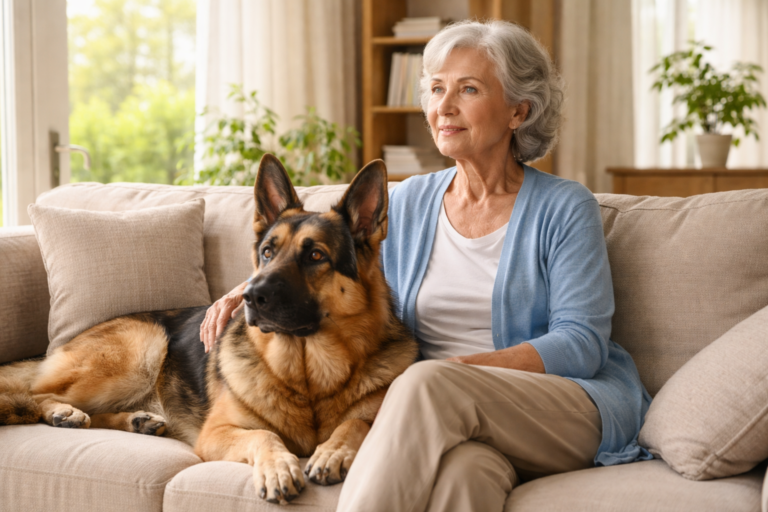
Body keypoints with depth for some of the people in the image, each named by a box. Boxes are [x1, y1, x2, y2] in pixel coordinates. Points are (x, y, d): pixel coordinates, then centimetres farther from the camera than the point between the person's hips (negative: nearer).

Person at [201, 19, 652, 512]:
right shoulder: (407, 204, 15)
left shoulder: (566, 208, 1)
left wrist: (459, 369, -19)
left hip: (574, 410, -2)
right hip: (451, 416, 3)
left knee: (428, 383, -34)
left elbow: (581, 345, -7)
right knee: (462, 469, -37)